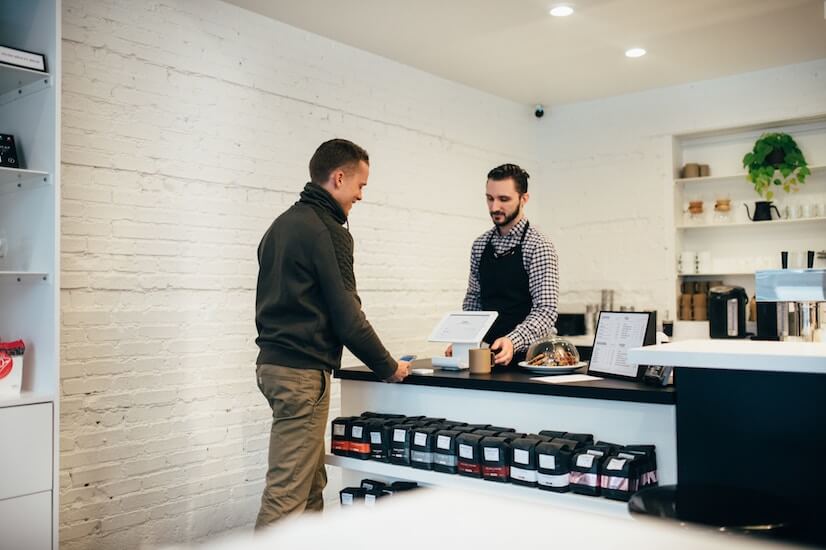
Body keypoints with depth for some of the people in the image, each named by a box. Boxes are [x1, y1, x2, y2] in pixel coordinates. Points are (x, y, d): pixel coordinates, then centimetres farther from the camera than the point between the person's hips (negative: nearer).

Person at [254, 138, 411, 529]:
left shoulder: (282, 224, 16)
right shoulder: (328, 231, -13)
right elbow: (347, 317, -16)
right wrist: (388, 367, -3)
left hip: (274, 361, 10)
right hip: (303, 372, -10)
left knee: (312, 482, 14)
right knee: (287, 495, -7)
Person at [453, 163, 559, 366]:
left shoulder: (538, 247, -9)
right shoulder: (480, 245, 9)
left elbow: (546, 311, -16)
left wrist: (513, 341, -30)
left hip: (522, 357, -4)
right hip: (484, 355, 5)